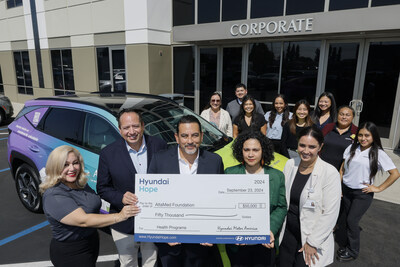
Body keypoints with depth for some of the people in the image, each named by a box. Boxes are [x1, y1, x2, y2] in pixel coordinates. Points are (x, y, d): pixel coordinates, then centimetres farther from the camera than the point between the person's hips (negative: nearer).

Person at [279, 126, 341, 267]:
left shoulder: (330, 173, -17)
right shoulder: (290, 164, -2)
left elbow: (330, 214, -16)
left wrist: (312, 242, -13)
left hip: (312, 236, -4)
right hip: (287, 231, 4)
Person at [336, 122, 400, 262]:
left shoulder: (379, 154, -10)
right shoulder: (351, 148, 0)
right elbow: (342, 168, 8)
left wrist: (378, 188, -8)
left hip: (363, 194, -3)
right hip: (346, 190, 4)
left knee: (352, 221, -2)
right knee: (348, 219, 11)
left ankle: (353, 251, 17)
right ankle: (347, 244, 29)